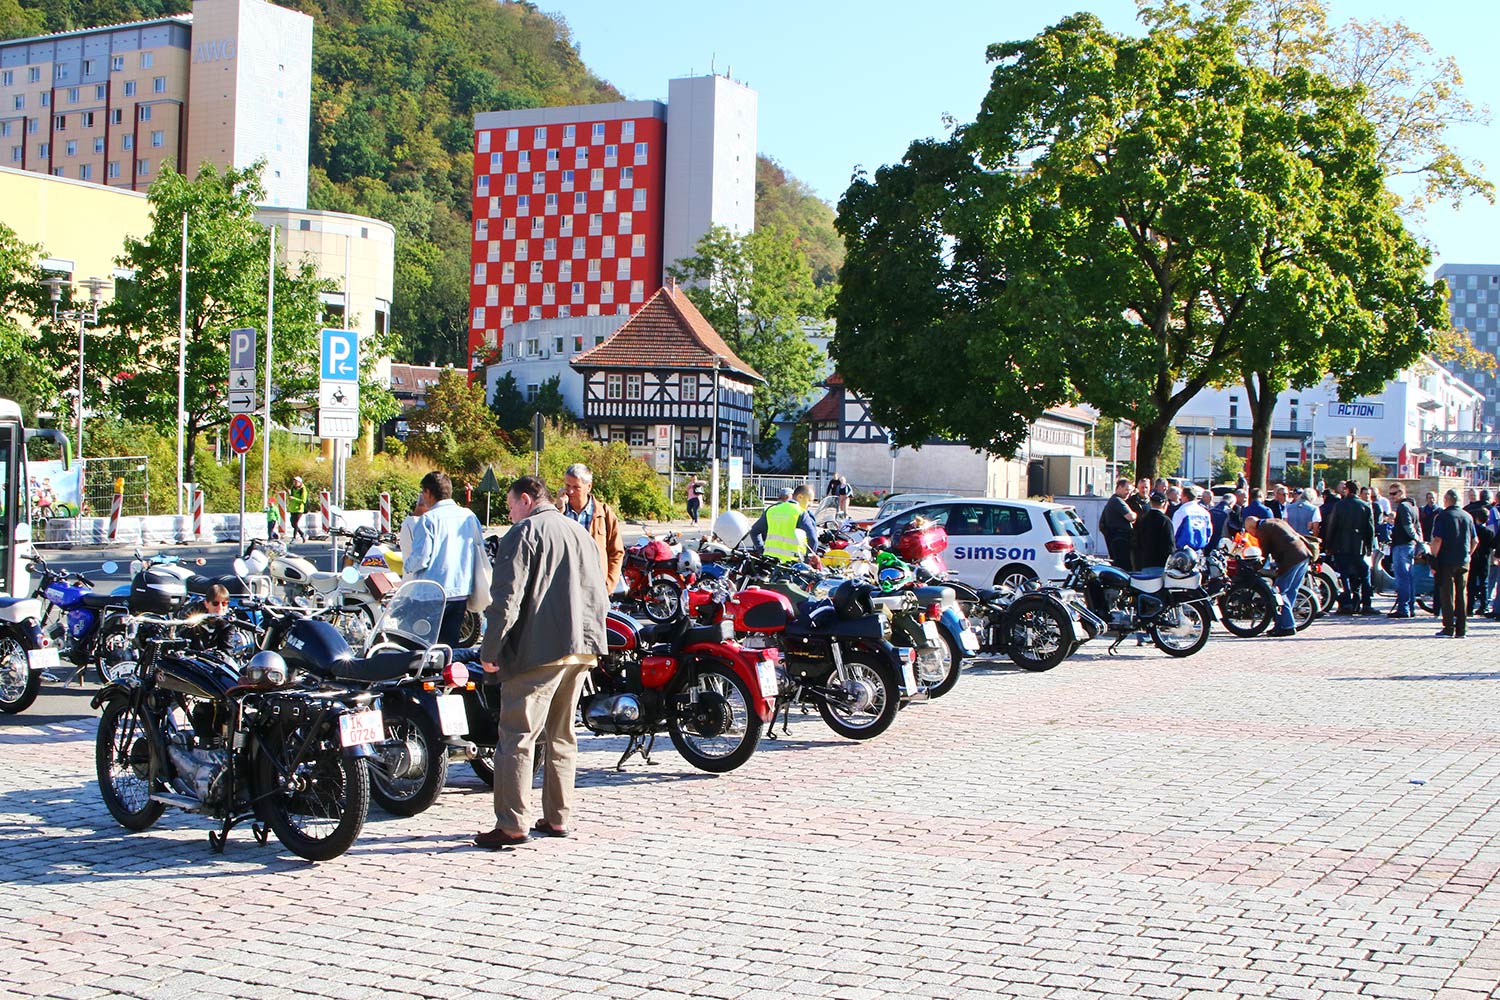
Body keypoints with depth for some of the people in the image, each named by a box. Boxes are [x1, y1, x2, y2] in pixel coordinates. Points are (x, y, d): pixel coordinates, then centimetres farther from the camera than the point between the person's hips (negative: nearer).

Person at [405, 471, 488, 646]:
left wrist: (406, 566, 4)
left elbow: (421, 558, -16)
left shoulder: (428, 520, -12)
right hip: (462, 592, 5)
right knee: (450, 646, 10)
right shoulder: (469, 516, 6)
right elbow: (480, 551, 11)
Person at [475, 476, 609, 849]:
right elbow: (600, 597, 21)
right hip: (581, 650, 8)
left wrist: (489, 650, -9)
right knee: (561, 735, 15)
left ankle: (511, 824, -9)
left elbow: (507, 598, -13)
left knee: (518, 737, -6)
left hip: (537, 651, -8)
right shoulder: (581, 533, 19)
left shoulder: (523, 533, -5)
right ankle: (557, 818, 17)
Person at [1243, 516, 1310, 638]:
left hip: (1291, 558, -9)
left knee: (1280, 591, -2)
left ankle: (1287, 626, -3)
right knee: (1291, 591, 14)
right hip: (1305, 554, 9)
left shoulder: (1262, 530, 0)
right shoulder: (1276, 521, 25)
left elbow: (1265, 553, 1)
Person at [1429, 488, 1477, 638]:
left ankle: (1449, 629, -1)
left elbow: (1437, 540, -16)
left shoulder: (1442, 516, -9)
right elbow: (1475, 541, 10)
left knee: (1447, 594, 1)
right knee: (1462, 594, 9)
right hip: (1464, 562, 4)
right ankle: (1461, 629, 11)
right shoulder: (1468, 517, 7)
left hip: (1446, 561, -4)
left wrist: (1434, 560, -11)